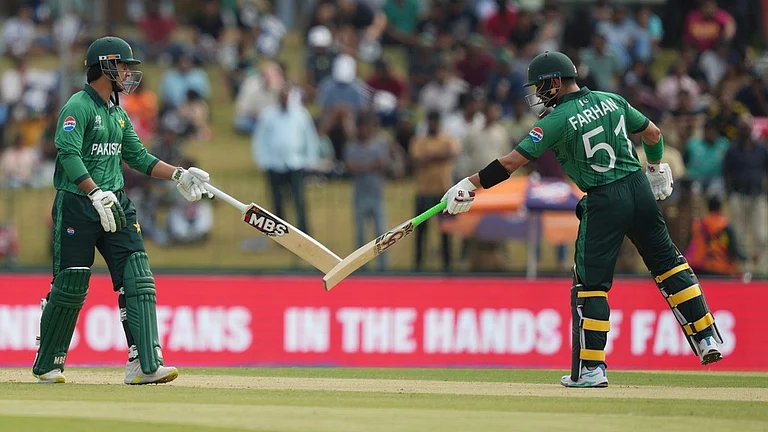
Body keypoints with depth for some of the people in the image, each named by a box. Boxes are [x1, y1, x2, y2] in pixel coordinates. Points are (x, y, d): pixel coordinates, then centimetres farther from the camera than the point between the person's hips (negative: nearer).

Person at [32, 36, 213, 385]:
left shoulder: (118, 114, 18)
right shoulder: (77, 107, -10)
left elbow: (138, 157, 23)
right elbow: (68, 154, -22)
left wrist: (178, 175, 11)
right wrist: (96, 194, -32)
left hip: (115, 204, 7)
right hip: (77, 204, -7)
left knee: (138, 281, -7)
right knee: (70, 288, -2)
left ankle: (145, 365, -13)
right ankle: (46, 365, 15)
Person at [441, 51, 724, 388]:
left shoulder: (557, 120, -9)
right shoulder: (612, 101, 8)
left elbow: (513, 161, -13)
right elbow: (653, 133, 18)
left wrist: (470, 185, -9)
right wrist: (655, 169, 35)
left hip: (604, 202, -6)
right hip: (641, 189, 6)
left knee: (590, 284, 1)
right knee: (668, 263, 15)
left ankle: (591, 369, -2)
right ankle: (706, 338, 13)